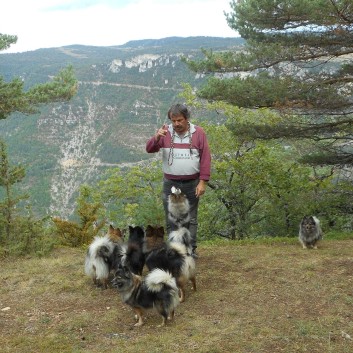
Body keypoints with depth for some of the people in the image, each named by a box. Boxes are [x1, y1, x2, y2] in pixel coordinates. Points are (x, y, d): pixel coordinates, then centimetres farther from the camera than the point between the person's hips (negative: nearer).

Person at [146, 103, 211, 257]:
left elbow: (205, 158, -2)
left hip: (192, 184, -1)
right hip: (170, 184, 1)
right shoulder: (165, 132, 3)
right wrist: (156, 138, -26)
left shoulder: (198, 133, 0)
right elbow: (149, 149, -5)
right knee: (171, 220, 4)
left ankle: (191, 250, 12)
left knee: (191, 219, 5)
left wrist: (203, 182, -8)